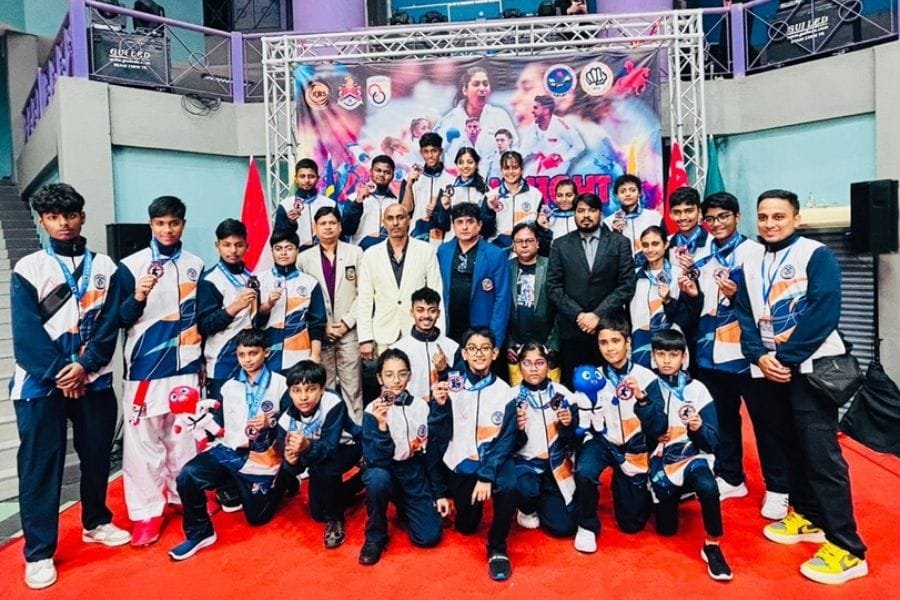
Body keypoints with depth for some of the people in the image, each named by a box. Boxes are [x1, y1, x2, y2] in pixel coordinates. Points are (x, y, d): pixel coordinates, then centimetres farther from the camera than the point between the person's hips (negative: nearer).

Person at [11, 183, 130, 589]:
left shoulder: (103, 267, 5)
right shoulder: (27, 269, -1)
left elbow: (110, 324, -1)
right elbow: (27, 332, -7)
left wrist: (84, 366, -13)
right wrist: (58, 375, -13)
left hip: (93, 379, 2)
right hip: (41, 383, -2)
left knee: (97, 456, 12)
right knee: (40, 465, 3)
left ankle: (96, 523, 31)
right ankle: (38, 552, 13)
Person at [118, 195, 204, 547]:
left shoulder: (196, 266, 6)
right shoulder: (131, 265, -2)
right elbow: (119, 320, -2)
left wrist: (202, 360, 13)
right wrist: (137, 298, -21)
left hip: (186, 366, 2)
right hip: (144, 367, -2)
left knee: (184, 438, 11)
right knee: (143, 441, 1)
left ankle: (184, 496, 27)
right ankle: (147, 512, 11)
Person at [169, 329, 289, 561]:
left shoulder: (280, 385, -6)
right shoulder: (229, 386, 9)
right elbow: (220, 423, 13)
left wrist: (270, 424, -24)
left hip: (263, 459, -3)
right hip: (230, 451, 3)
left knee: (257, 517, 11)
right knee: (187, 476, -24)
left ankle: (281, 484, 42)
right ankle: (199, 533, -2)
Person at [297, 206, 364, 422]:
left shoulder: (355, 253, 4)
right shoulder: (304, 258, 6)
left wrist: (347, 321, -6)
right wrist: (322, 326, -5)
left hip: (349, 330, -1)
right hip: (319, 332, 1)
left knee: (352, 387, 1)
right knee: (324, 387, 6)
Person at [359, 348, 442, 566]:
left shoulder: (422, 406, -5)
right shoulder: (373, 410, -13)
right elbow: (375, 460, -23)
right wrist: (382, 426, -34)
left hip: (415, 474, 2)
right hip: (385, 472, -2)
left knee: (430, 536, -12)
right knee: (377, 478, -37)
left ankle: (403, 507, 21)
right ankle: (375, 537, -9)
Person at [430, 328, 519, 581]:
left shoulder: (504, 391, -8)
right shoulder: (451, 387, -8)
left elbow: (506, 440, -12)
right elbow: (438, 438, -7)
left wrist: (487, 475, -22)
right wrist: (439, 406, -24)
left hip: (495, 458, -1)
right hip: (461, 462, 1)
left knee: (509, 487, -32)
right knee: (466, 526, 5)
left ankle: (497, 547, -7)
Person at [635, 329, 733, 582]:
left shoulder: (697, 389, -4)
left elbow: (712, 441, -5)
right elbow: (655, 430, -16)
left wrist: (699, 428, -26)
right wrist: (642, 401, -31)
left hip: (693, 456, -1)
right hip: (663, 461, 1)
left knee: (708, 487, -35)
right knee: (666, 529, 7)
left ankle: (712, 546, -13)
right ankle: (673, 496, 40)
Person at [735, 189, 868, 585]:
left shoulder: (816, 255, -4)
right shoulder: (751, 263, 12)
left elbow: (824, 312, -14)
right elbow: (745, 315, 7)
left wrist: (786, 358, -15)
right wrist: (760, 356, -9)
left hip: (809, 366, -5)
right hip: (768, 369, 6)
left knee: (821, 451, -7)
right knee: (790, 444, 13)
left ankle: (846, 548, 1)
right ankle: (806, 516, 29)